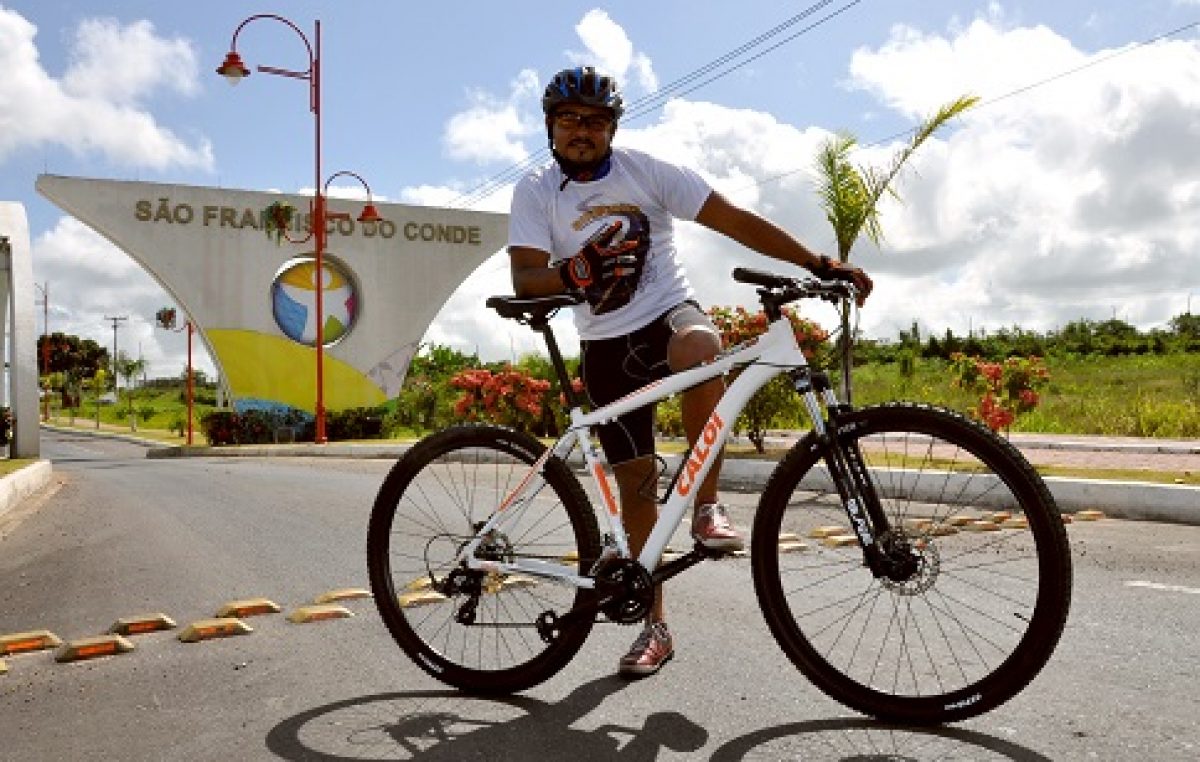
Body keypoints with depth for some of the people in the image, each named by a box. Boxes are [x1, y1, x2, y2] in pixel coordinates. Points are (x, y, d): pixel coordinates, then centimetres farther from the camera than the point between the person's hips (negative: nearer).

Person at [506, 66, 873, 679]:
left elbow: (735, 220, -10)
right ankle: (654, 625, 17)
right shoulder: (536, 192, -3)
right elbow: (524, 277, -15)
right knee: (635, 479, 1)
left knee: (700, 349, -39)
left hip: (669, 313, -1)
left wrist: (820, 264, -17)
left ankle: (707, 505, -21)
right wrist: (573, 276, -38)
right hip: (605, 347, 2)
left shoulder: (645, 171, -5)